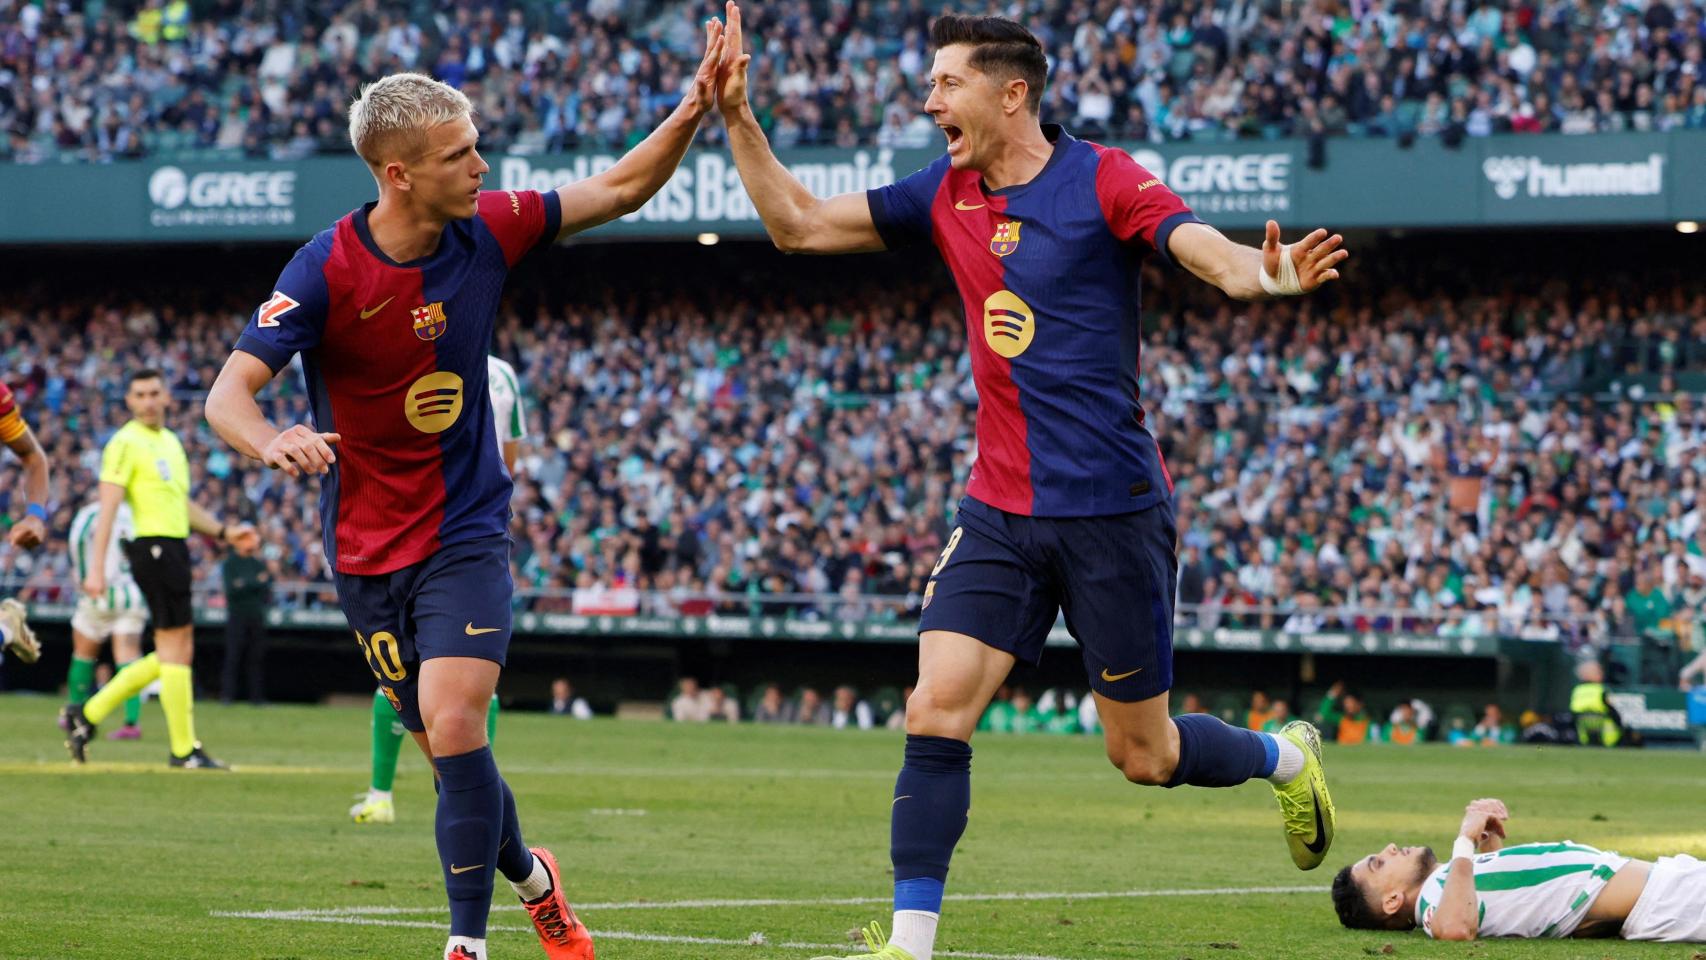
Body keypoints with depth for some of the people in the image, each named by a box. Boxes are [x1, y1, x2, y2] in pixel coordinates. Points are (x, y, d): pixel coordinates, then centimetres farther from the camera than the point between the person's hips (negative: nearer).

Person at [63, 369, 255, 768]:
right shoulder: (126, 443, -8)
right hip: (152, 545, -9)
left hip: (175, 547, 9)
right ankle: (184, 749, -1)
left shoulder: (170, 442, 19)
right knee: (176, 648, -7)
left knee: (173, 654, 12)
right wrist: (96, 567, -19)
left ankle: (87, 715, 17)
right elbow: (108, 507, -14)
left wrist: (224, 532, 18)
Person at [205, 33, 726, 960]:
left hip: (465, 535, 0)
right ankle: (529, 876, 37)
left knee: (454, 728, -19)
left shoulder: (487, 230, -6)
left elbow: (618, 190, 5)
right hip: (367, 552, 0)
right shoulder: (325, 270, -17)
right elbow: (228, 394, -22)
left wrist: (691, 111, -10)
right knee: (447, 747, 8)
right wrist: (272, 440, -45)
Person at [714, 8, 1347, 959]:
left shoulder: (1102, 178, -9)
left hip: (1113, 512, -5)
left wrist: (1275, 274, -44)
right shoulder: (947, 196, 7)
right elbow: (797, 224, 13)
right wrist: (738, 116, 3)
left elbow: (1217, 255, -22)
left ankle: (1287, 757, 36)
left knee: (1143, 755, 5)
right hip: (999, 512, 5)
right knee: (936, 711, -12)